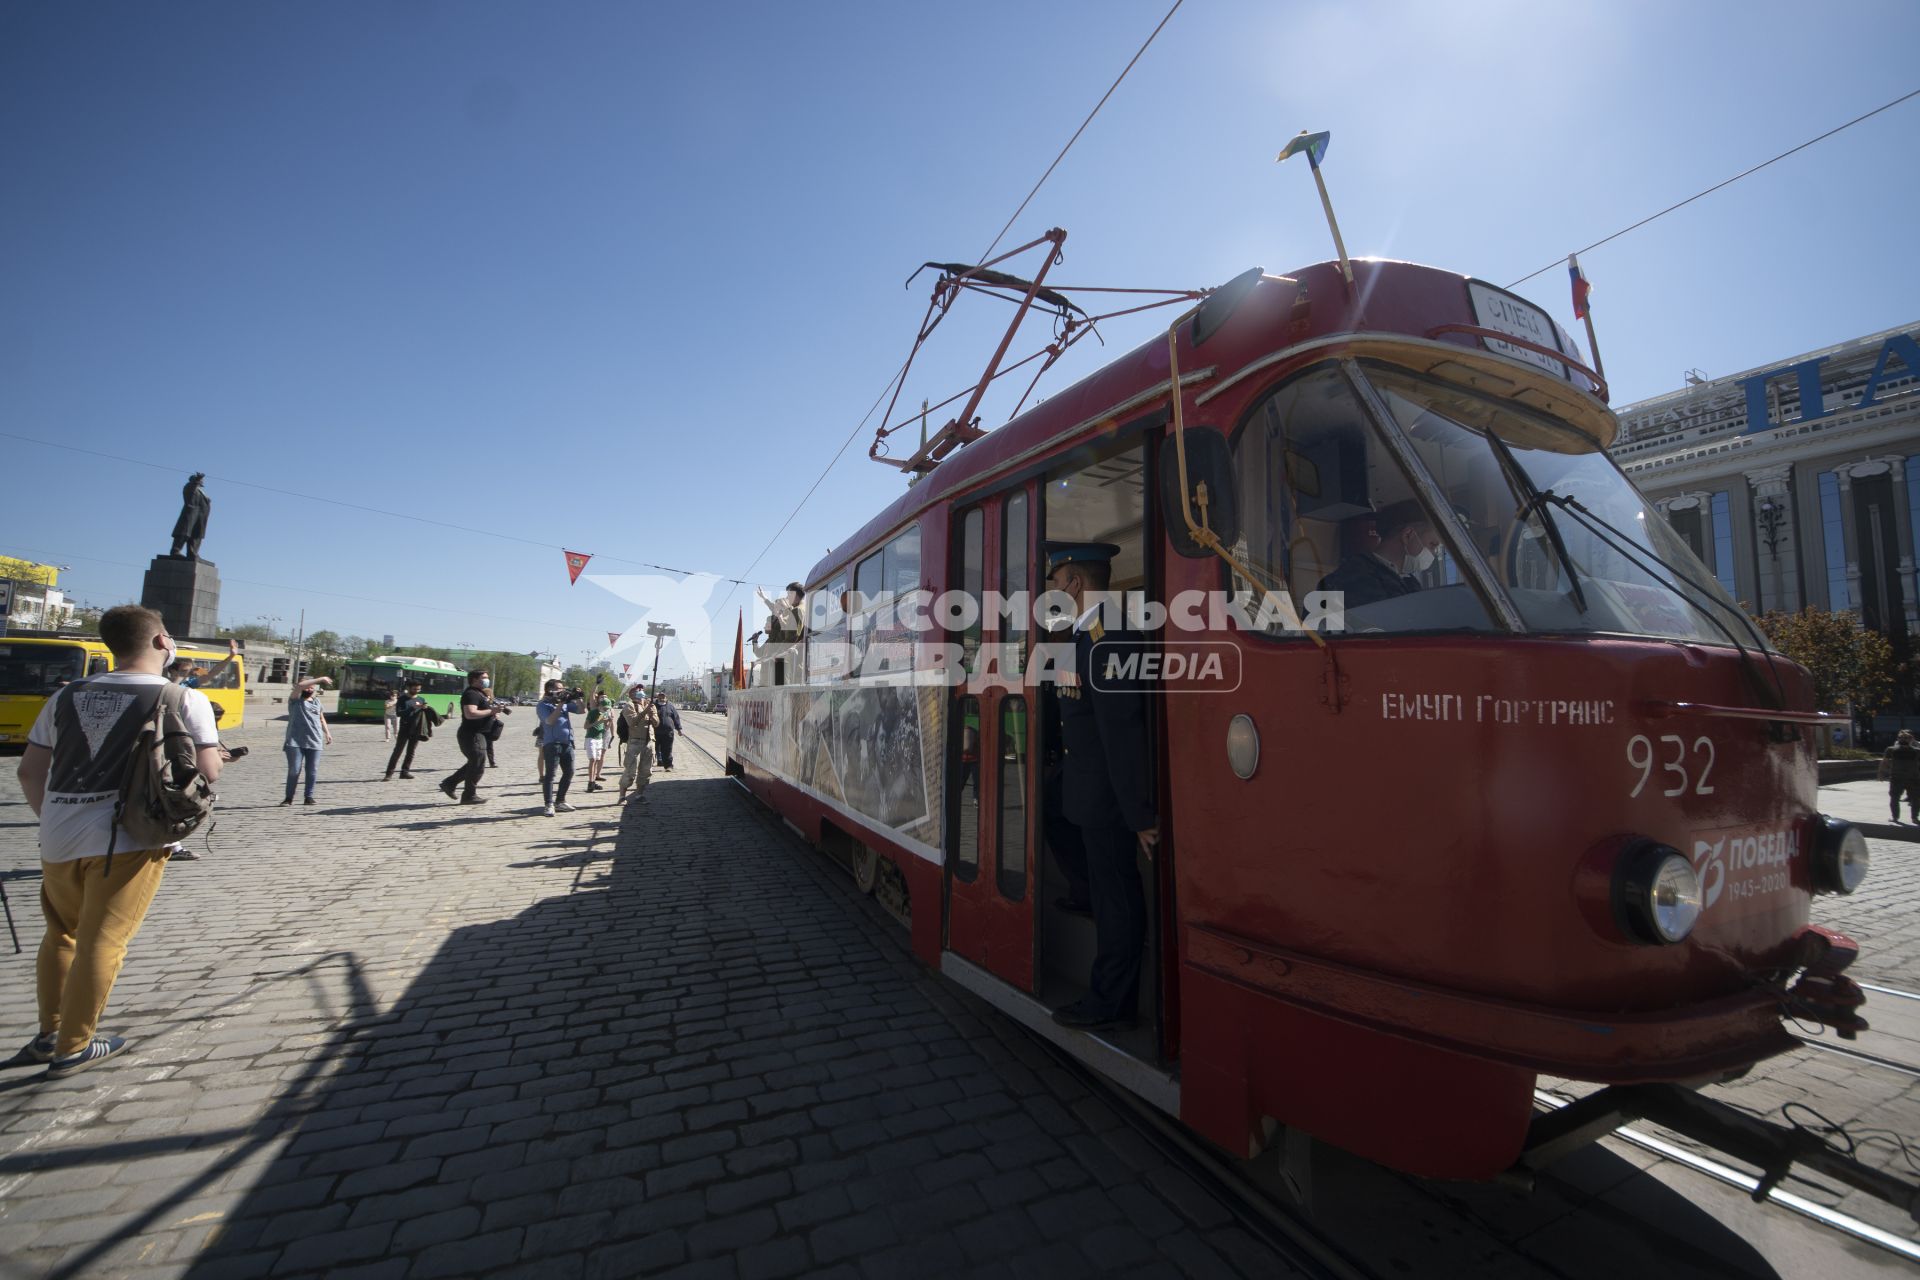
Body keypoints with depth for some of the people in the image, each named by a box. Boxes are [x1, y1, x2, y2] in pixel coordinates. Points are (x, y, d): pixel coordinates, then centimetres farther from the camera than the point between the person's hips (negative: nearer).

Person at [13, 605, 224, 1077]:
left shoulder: (68, 695, 9)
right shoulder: (185, 699, -8)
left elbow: (29, 772, 13)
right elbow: (207, 772, -11)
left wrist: (53, 817, 26)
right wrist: (217, 752, 11)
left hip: (58, 838, 6)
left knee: (61, 935, 22)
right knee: (102, 943, 3)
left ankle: (49, 1033, 31)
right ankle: (72, 1048, 12)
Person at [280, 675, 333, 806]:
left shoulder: (317, 701, 15)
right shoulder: (296, 700, 1)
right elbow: (299, 685, -19)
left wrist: (327, 733, 17)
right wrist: (320, 679, -20)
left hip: (314, 742, 4)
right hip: (295, 742, -4)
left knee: (312, 771, 4)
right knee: (294, 771, -3)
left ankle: (309, 797, 12)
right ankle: (289, 797, 9)